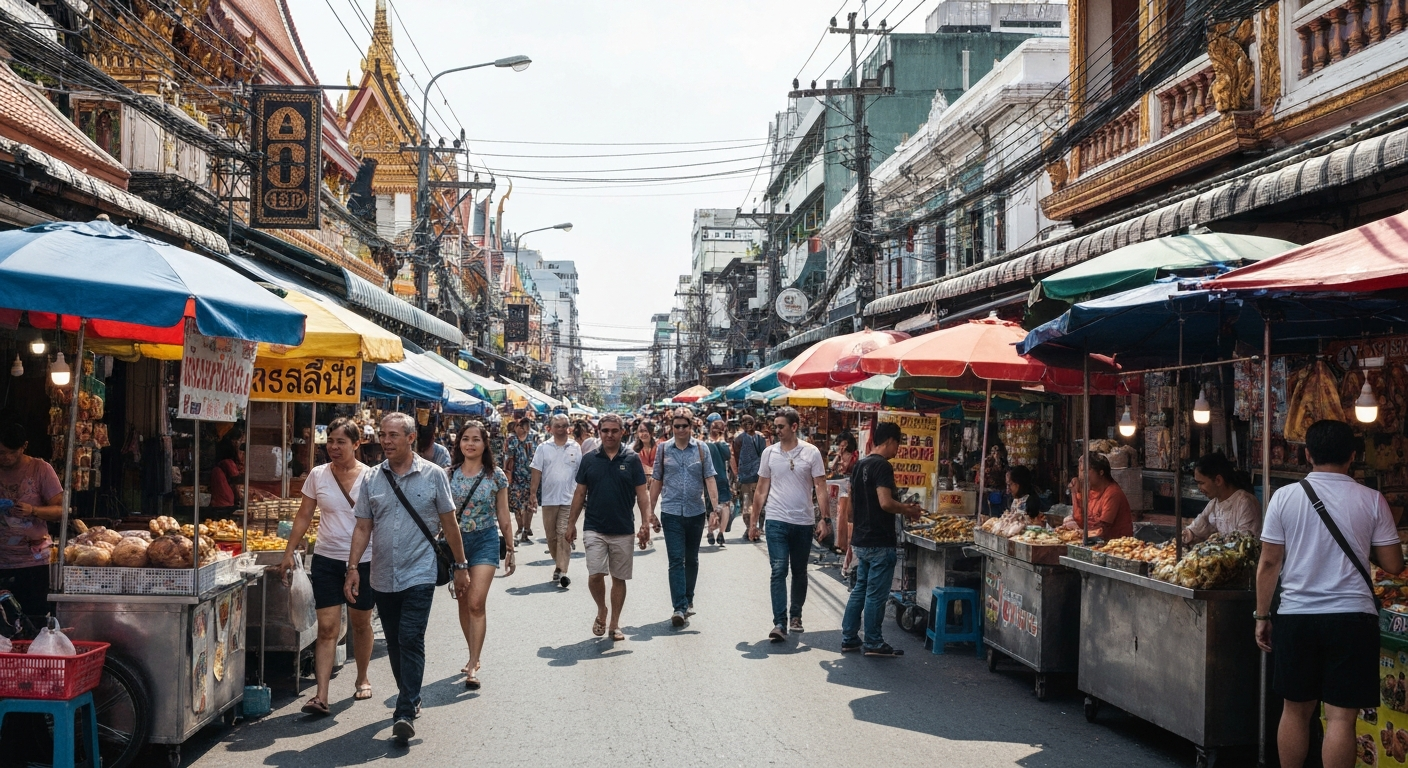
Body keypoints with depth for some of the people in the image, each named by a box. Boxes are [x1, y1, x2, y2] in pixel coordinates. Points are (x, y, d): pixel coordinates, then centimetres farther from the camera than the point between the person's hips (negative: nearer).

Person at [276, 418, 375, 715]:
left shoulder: (370, 477, -5)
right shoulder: (318, 475, 1)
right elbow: (304, 516, 7)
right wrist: (289, 552, 3)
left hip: (363, 560, -1)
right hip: (327, 560, 1)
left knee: (361, 623, 14)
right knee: (327, 627, -5)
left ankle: (362, 679, 35)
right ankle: (321, 696, -7)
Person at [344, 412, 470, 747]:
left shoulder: (433, 475, -2)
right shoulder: (372, 479, 5)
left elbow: (449, 524, 4)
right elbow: (363, 527, 7)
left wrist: (461, 565, 5)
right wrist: (353, 567, -3)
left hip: (419, 575, -4)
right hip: (382, 578, 4)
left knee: (411, 641, -12)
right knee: (394, 643, 12)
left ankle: (405, 713, -13)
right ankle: (411, 698, 30)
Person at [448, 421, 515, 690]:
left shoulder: (496, 476, -1)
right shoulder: (449, 474, 2)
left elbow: (503, 516, 4)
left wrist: (510, 549, 6)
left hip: (485, 540, -3)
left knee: (476, 604, -12)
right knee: (463, 603, 10)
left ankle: (473, 666, -10)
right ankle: (474, 656, 26)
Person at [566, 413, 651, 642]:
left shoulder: (632, 459, -1)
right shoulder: (589, 459, 3)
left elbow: (641, 494, -1)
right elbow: (580, 493, 8)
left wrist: (645, 524, -9)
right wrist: (571, 524, 6)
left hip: (623, 530, 0)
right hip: (594, 528, 0)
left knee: (619, 578, 8)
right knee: (595, 575, -12)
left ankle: (615, 624, 21)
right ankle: (601, 611, 15)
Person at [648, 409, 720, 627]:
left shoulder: (701, 449, 2)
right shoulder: (663, 449, 3)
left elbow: (709, 479, -2)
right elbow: (656, 481, 7)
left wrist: (716, 507, -12)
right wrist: (651, 511, 6)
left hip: (696, 512, 1)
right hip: (671, 512, -1)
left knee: (692, 559, 14)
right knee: (676, 560, -9)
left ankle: (688, 600, 30)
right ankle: (679, 608, -12)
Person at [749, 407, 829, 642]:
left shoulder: (811, 453, -2)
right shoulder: (769, 453, 3)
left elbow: (821, 488, -1)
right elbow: (761, 490, 7)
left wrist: (823, 518, -10)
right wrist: (753, 521, 6)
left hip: (803, 522, 0)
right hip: (777, 521, 0)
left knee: (799, 572, 13)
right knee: (779, 571, -9)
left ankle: (796, 615, 29)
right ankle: (779, 623, -13)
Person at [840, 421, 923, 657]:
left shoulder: (860, 465, 12)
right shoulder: (882, 466, -17)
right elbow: (885, 503, -25)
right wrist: (908, 510, -10)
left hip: (861, 539, 9)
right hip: (879, 542, -9)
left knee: (860, 589, 15)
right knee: (876, 594, 0)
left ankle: (849, 638, 18)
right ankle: (874, 643, 7)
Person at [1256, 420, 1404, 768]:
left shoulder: (1285, 497, -2)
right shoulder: (1372, 500, -2)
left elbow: (1269, 563, -1)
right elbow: (1393, 565, 1)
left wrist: (1262, 615, 7)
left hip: (1296, 616, 1)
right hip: (1352, 617, -1)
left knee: (1296, 710, 13)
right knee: (1341, 716, 1)